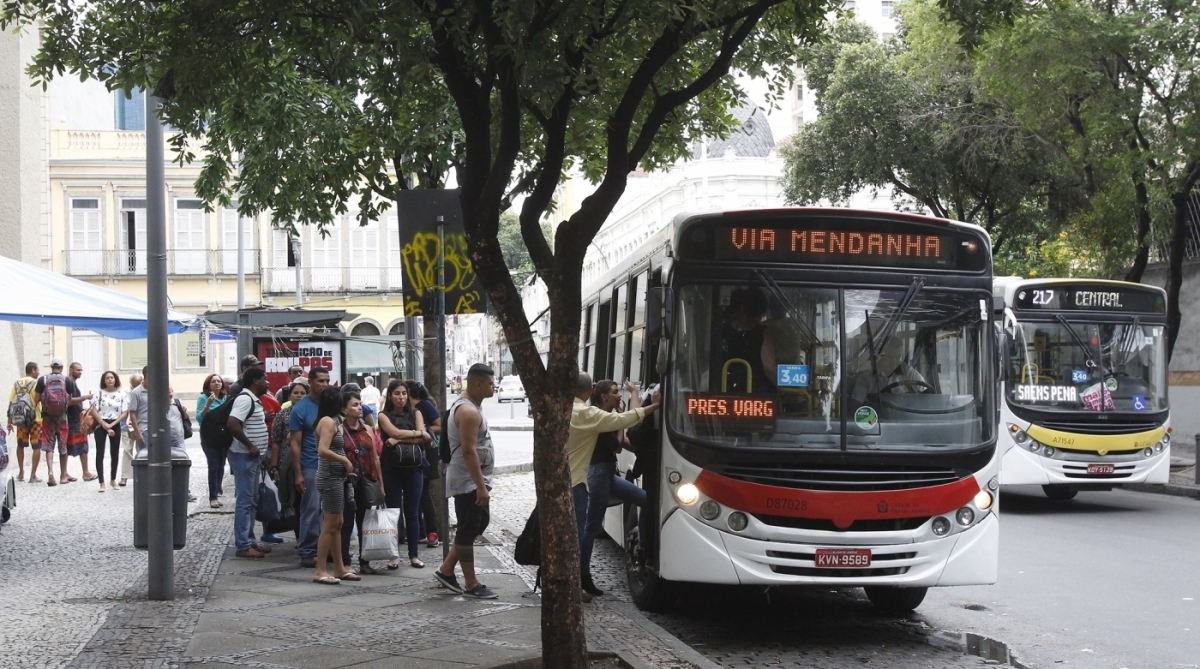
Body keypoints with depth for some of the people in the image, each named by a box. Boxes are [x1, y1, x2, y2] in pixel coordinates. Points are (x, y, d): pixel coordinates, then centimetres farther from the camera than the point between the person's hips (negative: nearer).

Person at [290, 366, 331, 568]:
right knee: (311, 509, -3)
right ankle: (306, 551, 2)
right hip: (311, 467, -4)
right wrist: (298, 473, -9)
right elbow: (295, 443, -4)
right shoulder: (300, 409, -3)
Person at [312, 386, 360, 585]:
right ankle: (320, 571, -3)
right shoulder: (328, 421, -15)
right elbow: (323, 450, -26)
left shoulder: (333, 421, 14)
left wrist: (345, 465, 3)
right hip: (330, 478, -10)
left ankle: (340, 568, 21)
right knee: (330, 526, -6)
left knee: (337, 525, 14)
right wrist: (345, 460, -16)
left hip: (336, 477, 10)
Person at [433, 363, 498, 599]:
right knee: (468, 530, -3)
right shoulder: (468, 411, -20)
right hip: (468, 482, -10)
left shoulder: (468, 406, 13)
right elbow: (469, 452, -25)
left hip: (474, 480, 10)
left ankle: (446, 570, 21)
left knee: (479, 523, 16)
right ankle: (471, 585, 3)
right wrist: (481, 486, -26)